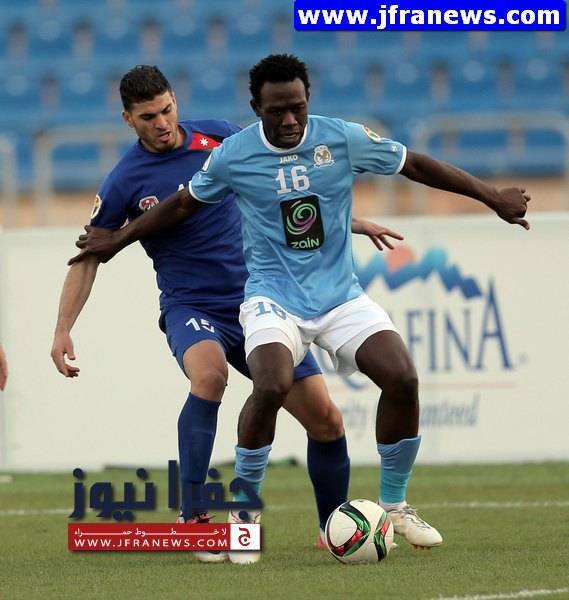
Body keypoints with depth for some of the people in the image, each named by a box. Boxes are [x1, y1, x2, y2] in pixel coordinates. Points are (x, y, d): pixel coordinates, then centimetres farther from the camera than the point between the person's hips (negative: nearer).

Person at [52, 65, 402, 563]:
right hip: (192, 309, -3)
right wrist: (63, 330, -7)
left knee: (326, 420, -4)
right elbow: (90, 256, 2)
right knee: (209, 375, -39)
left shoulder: (219, 137, 0)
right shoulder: (125, 183, -8)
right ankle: (192, 517, -31)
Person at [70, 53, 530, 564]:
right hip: (274, 297, -2)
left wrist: (492, 197, 8)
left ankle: (395, 504, 3)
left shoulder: (344, 139, -6)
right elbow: (184, 204, 11)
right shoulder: (233, 156, -6)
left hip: (340, 294, 2)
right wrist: (121, 238, 18)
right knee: (272, 387, -30)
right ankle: (243, 511, -11)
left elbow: (414, 165, 6)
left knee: (402, 377, -18)